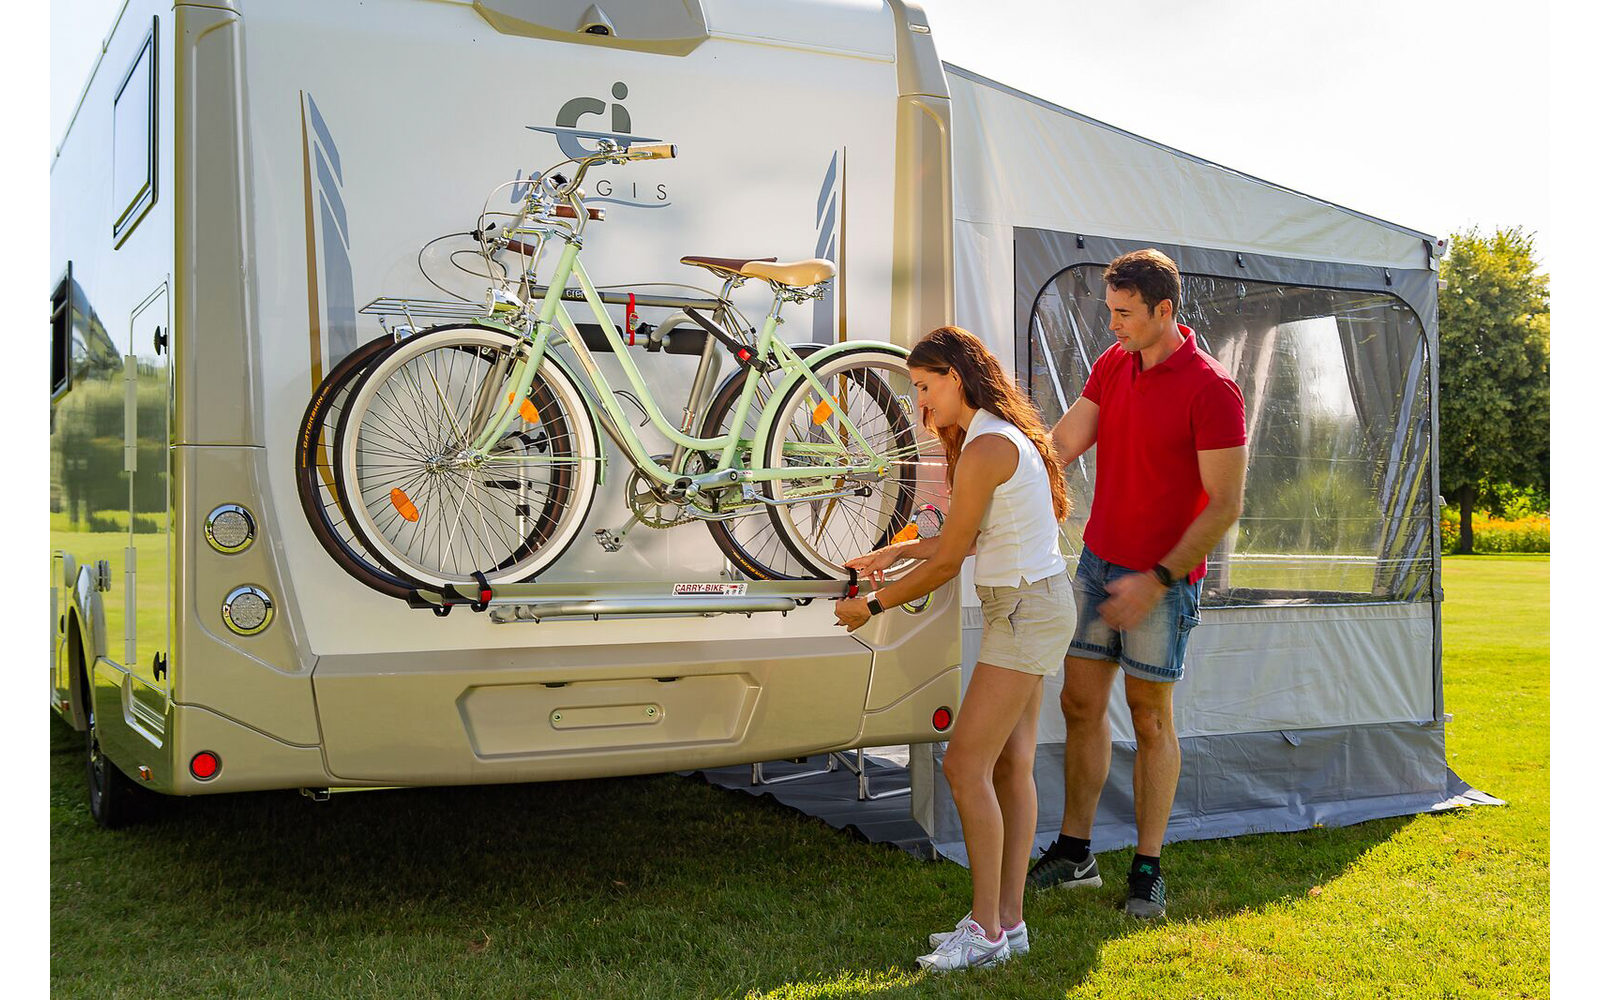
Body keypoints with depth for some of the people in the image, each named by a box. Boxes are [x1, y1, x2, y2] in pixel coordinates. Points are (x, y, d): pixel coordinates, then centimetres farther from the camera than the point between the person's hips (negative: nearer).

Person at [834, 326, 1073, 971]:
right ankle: (1009, 921, 17)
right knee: (1009, 765, 11)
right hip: (1029, 605, 10)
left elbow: (948, 560, -16)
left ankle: (986, 931, 0)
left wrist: (872, 607, -6)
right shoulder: (1002, 434, 13)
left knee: (966, 765, -8)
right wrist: (895, 552, 14)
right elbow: (970, 540, 17)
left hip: (1026, 609, -10)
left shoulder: (986, 447, -19)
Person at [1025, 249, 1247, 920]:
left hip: (1161, 577, -6)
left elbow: (1225, 505, -16)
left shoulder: (1211, 390, -15)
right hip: (1098, 561, 6)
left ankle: (1148, 869, 16)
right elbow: (1060, 445, 7)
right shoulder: (1113, 364, 6)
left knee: (1150, 718, 3)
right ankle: (1074, 852, 21)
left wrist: (1158, 580, -18)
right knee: (1080, 703, 9)